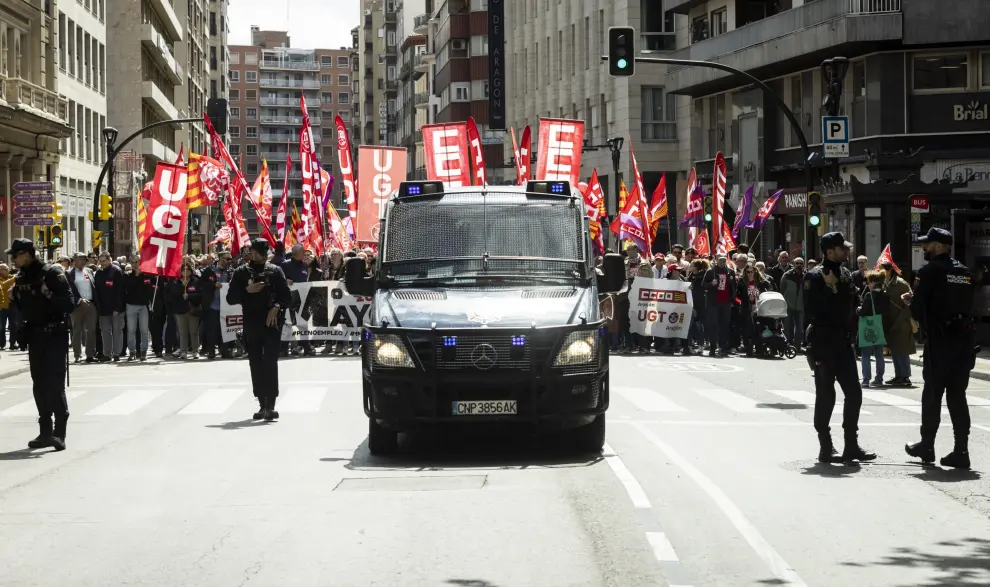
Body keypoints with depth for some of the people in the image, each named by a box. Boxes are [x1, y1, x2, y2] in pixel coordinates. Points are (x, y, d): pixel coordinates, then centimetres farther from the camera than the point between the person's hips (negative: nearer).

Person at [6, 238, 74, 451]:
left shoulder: (52, 273, -13)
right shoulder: (21, 278, 8)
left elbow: (68, 303, -18)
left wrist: (49, 294, -30)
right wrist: (23, 326, 2)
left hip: (55, 336, -7)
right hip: (35, 337, 7)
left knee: (55, 385, -11)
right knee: (40, 386, 9)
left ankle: (59, 433, -11)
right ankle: (45, 431, 15)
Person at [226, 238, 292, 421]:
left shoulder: (275, 271, 7)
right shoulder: (241, 273, 8)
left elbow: (287, 296, 7)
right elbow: (230, 299, 4)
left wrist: (277, 307, -11)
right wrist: (247, 290, -11)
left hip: (272, 322, -2)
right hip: (251, 323, 2)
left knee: (270, 362, -11)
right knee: (256, 364, 5)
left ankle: (270, 405, -14)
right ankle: (262, 404, 13)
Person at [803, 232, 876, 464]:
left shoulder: (846, 275, 13)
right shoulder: (815, 277, -11)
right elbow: (811, 312, -16)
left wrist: (852, 330, 6)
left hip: (843, 343, 7)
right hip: (823, 344, -7)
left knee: (854, 393, 6)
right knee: (826, 396, -1)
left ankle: (852, 446, 14)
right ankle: (826, 449, 6)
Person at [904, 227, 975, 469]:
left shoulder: (930, 271, -9)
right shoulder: (965, 272, 10)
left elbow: (917, 309, -12)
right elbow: (967, 305, 14)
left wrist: (912, 303, 13)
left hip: (939, 342, -5)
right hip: (964, 341, 5)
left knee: (932, 395, 7)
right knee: (957, 395, 6)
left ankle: (927, 446, 17)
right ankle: (961, 451, 1)